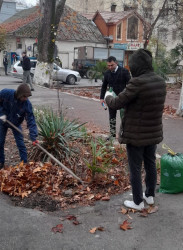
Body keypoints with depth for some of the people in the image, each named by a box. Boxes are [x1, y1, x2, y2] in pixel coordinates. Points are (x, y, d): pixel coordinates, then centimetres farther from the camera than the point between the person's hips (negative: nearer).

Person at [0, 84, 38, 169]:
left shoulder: (27, 104, -31)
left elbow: (31, 120, -31)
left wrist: (33, 137, -37)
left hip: (16, 124, -1)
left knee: (20, 143, -1)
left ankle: (25, 162, 12)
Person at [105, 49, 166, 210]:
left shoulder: (138, 83, -25)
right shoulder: (161, 82, -1)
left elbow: (117, 104, -17)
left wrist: (108, 97, 3)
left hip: (136, 134, -7)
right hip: (154, 132, 7)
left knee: (135, 168, 9)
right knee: (150, 164, 21)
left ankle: (138, 202, 23)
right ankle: (150, 195, 39)